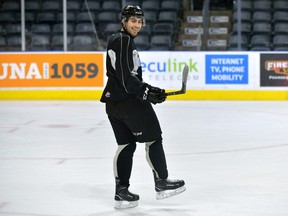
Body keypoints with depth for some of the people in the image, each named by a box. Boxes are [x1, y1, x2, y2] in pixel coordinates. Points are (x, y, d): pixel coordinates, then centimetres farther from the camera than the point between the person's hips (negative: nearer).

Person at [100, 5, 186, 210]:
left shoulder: (116, 40, 20)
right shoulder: (123, 41, -13)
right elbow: (125, 77, -21)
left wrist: (147, 89, 13)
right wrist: (146, 91, -14)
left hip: (114, 100, 10)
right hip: (128, 100, -10)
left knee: (126, 143, 11)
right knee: (152, 137, 0)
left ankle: (121, 192, 11)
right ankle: (162, 183, 6)